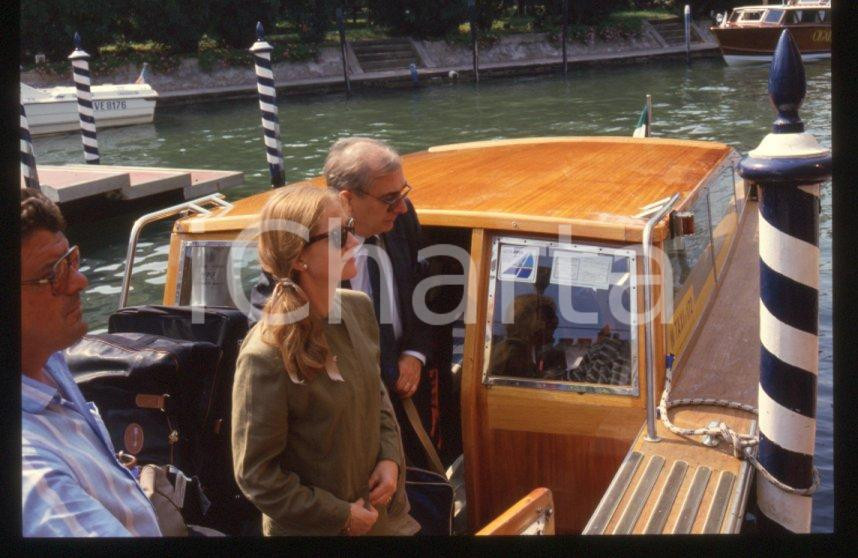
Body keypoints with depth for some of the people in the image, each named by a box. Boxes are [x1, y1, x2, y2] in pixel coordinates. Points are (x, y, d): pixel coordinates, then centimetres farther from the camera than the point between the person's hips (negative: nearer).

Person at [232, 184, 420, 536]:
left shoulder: (359, 308, -6)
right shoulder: (267, 354, -25)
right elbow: (255, 474, -18)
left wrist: (390, 458, -3)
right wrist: (339, 517, -14)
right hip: (314, 528, -6)